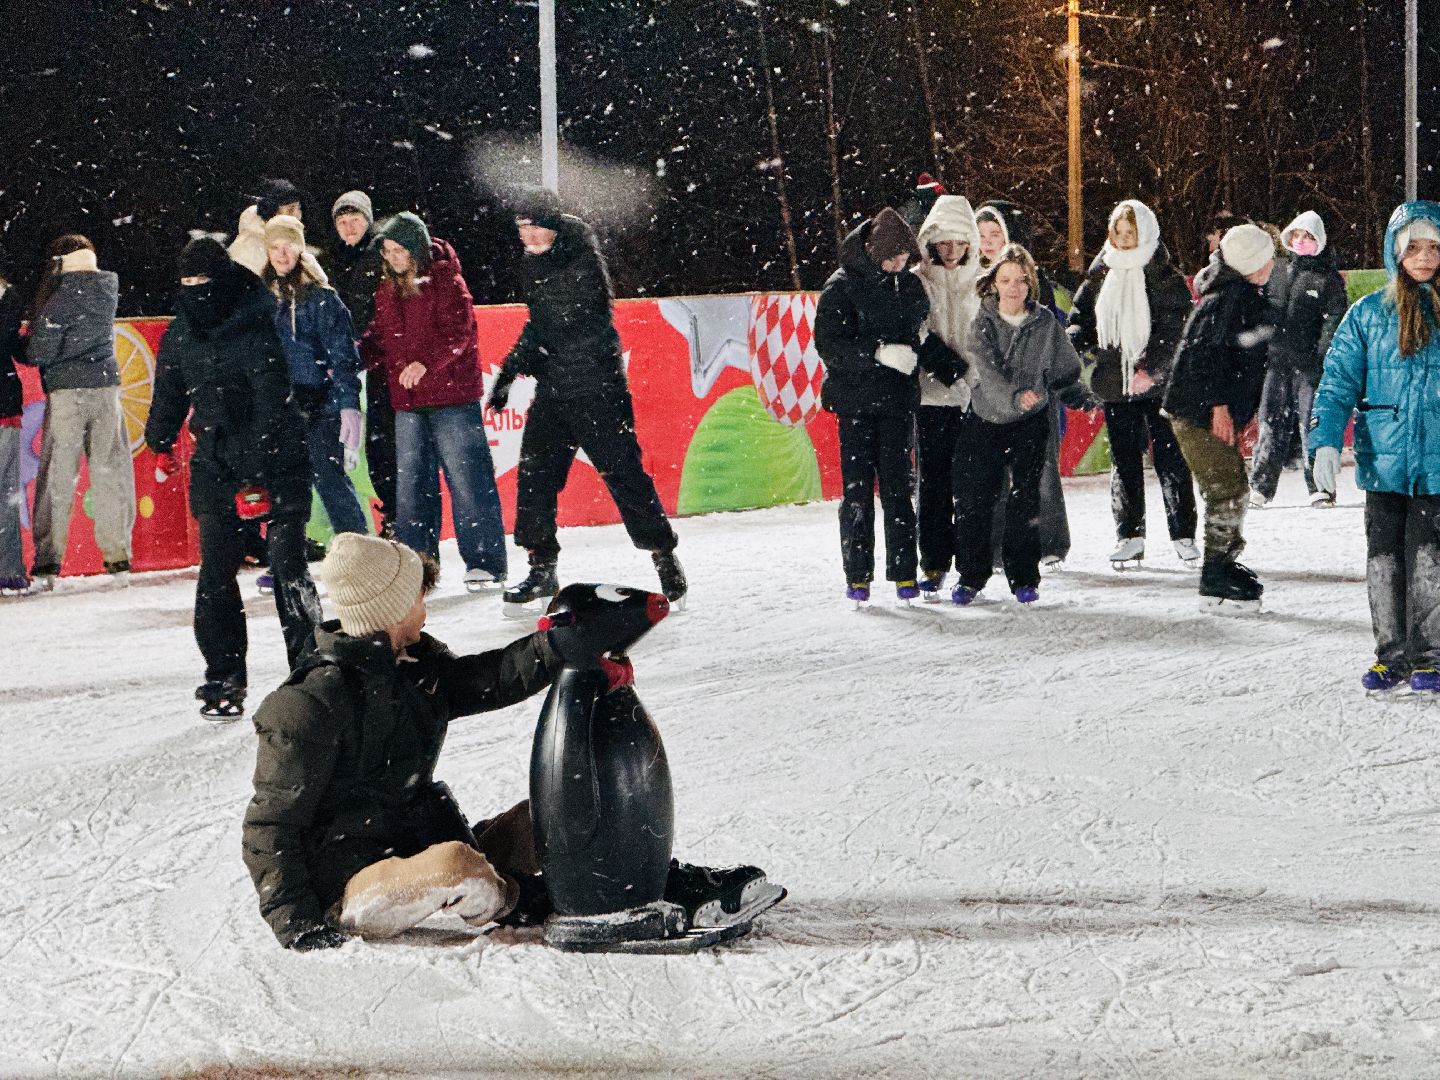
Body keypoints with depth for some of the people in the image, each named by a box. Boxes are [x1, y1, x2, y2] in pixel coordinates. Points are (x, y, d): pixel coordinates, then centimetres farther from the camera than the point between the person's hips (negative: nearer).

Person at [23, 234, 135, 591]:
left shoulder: (57, 291, -8)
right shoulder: (108, 285, 7)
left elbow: (40, 349, -9)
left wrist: (27, 350, 10)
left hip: (65, 388, -4)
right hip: (105, 386, 4)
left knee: (57, 475, -2)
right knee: (110, 471, 8)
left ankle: (46, 565, -5)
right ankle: (118, 558, 8)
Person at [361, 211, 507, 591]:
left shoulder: (444, 280, -6)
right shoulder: (388, 290, 15)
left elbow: (457, 332, -15)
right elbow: (379, 339, 16)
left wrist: (426, 362, -28)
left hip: (451, 396, -7)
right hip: (407, 402, 7)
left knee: (466, 478, -5)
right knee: (410, 482, 10)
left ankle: (485, 562, 0)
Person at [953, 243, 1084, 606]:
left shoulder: (1044, 322, 0)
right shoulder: (982, 321, -6)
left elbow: (1065, 369, 14)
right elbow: (986, 369, -20)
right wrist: (1013, 396, -34)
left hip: (1030, 423, 0)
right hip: (984, 418, 0)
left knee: (1025, 501, -3)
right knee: (974, 500, 0)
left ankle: (1023, 578, 8)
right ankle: (970, 575, 14)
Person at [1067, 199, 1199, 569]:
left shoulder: (1165, 278, -4)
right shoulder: (1100, 275, 9)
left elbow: (1173, 330, -11)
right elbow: (1082, 317, 15)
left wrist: (1149, 367, -23)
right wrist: (1075, 343, -7)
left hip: (1157, 383, -4)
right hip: (1116, 382, 4)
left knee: (1170, 458, -1)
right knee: (1124, 461, 7)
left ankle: (1183, 535, 6)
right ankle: (1130, 536, 13)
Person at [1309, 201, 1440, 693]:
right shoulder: (1369, 315, 3)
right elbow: (1339, 383, 2)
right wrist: (1325, 442, -10)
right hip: (1383, 463, 1)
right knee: (1384, 559, 7)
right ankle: (1391, 653, 18)